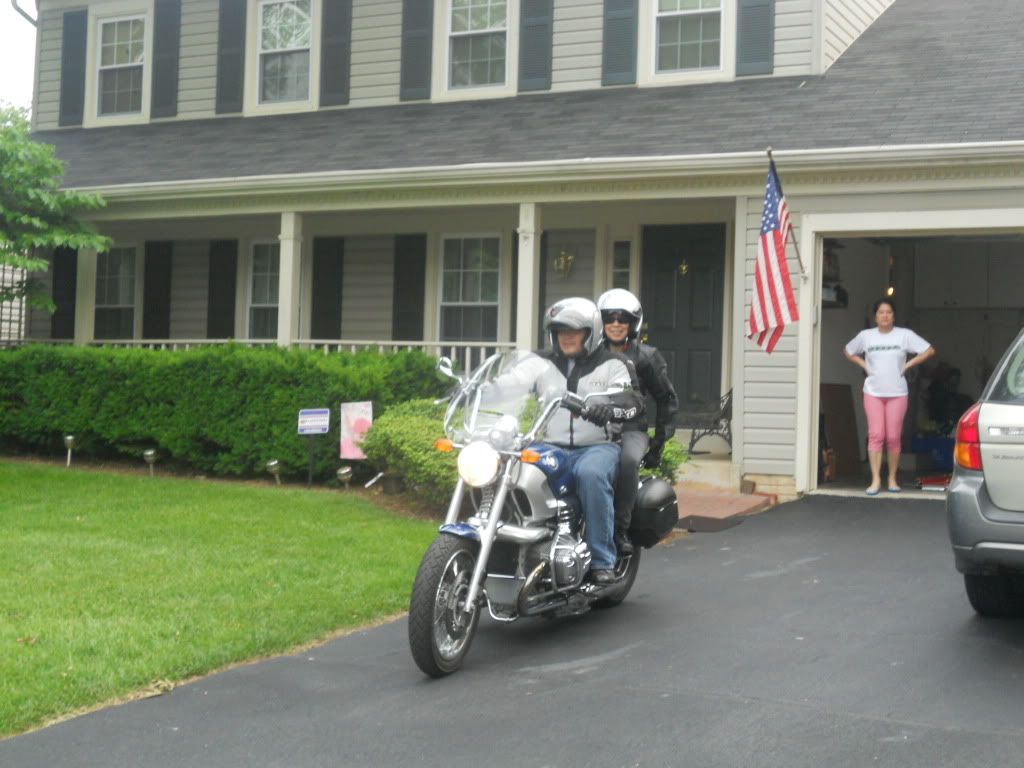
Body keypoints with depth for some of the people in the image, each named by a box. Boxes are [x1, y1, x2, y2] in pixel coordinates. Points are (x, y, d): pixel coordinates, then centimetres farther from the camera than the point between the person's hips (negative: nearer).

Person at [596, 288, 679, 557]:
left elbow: (667, 399, 13)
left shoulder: (646, 357, 9)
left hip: (631, 428, -2)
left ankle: (621, 528, -27)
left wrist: (660, 440, 6)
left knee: (628, 460, -38)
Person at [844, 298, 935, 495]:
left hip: (897, 393, -1)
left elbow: (929, 350, 2)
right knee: (875, 435, -6)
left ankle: (892, 479, 12)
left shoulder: (905, 335, 0)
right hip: (873, 392, 1)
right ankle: (875, 480, -6)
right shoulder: (865, 335, 5)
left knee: (893, 437, 0)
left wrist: (908, 365, -3)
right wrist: (863, 364, 5)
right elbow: (848, 352, 19)